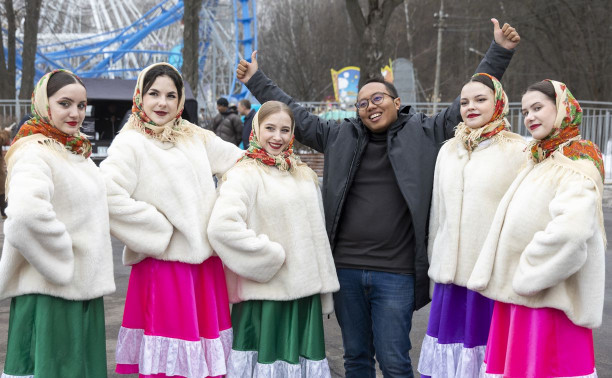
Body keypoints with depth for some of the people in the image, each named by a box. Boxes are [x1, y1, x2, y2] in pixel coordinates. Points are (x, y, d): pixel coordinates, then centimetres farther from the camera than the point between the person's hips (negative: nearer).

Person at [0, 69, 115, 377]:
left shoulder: (78, 152, 14)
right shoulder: (34, 153, -14)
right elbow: (26, 214, -33)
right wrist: (62, 262, -20)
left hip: (84, 288, 9)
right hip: (50, 292, -9)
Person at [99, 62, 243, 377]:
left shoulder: (195, 137, 13)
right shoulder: (130, 143, -6)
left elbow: (236, 159, 27)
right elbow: (108, 196, -20)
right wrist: (159, 227, -14)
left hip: (205, 263, 6)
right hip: (164, 268, -6)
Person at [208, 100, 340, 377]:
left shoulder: (305, 175, 13)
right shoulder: (244, 175, -8)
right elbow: (221, 227, -23)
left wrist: (324, 292, 16)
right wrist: (271, 254, -17)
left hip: (306, 294, 6)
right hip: (265, 298, -6)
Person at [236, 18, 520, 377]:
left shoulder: (425, 133, 2)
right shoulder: (340, 136, 9)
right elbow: (296, 114, 17)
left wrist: (499, 52, -2)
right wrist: (256, 80, 20)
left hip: (395, 273, -3)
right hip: (346, 268, 3)